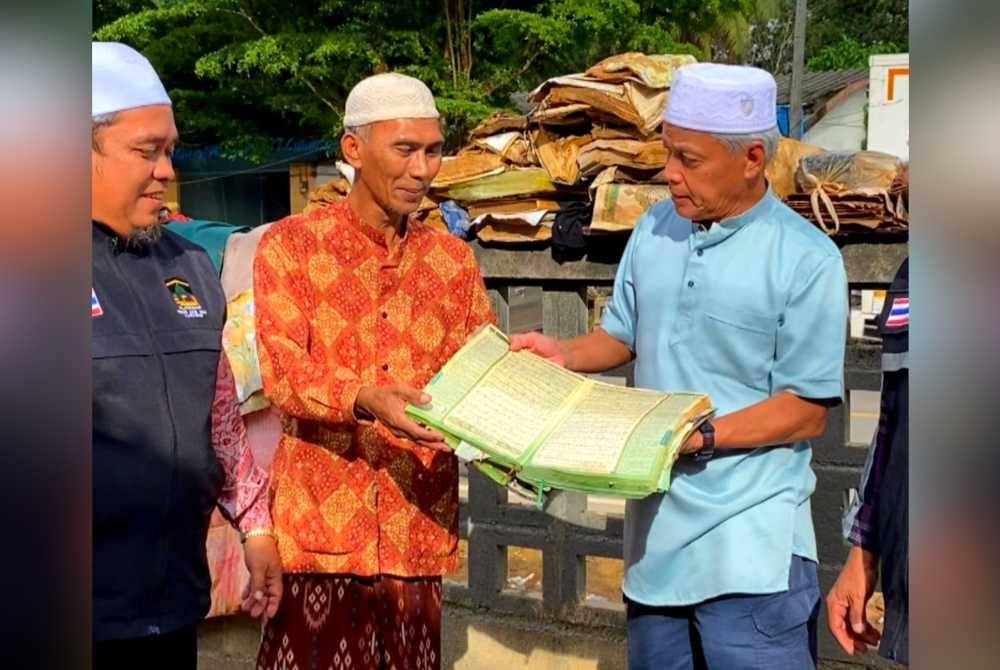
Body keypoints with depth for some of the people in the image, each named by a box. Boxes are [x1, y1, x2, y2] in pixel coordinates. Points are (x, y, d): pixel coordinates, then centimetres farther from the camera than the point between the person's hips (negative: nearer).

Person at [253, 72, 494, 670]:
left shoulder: (454, 260, 11)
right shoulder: (291, 245, -1)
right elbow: (283, 373, -12)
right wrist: (366, 401, -30)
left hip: (419, 525, 3)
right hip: (319, 523, -3)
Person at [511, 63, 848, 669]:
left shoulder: (806, 261, -11)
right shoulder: (655, 229, 6)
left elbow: (810, 411, -12)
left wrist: (703, 436, -22)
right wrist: (565, 354, 0)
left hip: (750, 540, -6)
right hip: (656, 522, 6)